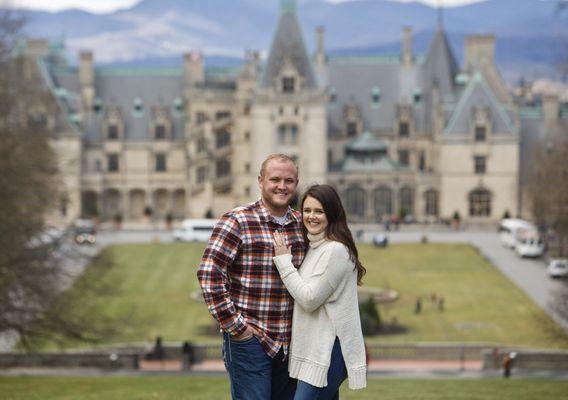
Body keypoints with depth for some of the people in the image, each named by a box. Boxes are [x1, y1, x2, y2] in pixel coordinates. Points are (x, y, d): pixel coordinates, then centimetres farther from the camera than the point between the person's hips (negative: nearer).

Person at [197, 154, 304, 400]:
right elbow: (209, 274, -15)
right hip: (250, 340, -6)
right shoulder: (237, 222, -9)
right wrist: (234, 324, -15)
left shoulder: (302, 225, 9)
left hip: (291, 343, 6)